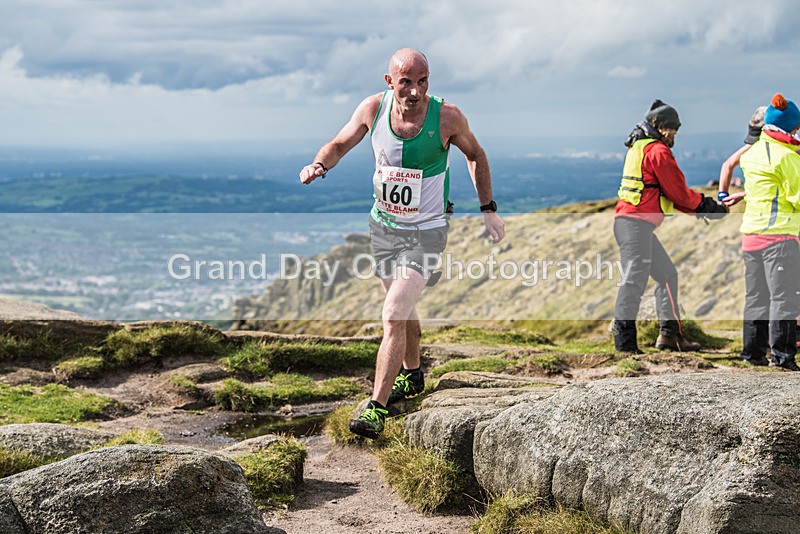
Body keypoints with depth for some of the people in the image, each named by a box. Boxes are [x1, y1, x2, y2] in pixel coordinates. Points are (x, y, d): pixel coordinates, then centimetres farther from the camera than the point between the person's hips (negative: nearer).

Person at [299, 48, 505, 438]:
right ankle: (411, 376, 48)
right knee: (401, 308, 24)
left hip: (425, 234, -4)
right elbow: (340, 144, 3)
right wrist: (319, 164, -19)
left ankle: (376, 408, -11)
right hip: (382, 225, 5)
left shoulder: (447, 117, -19)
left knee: (393, 317, -17)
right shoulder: (373, 108, -12)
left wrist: (488, 209, 1)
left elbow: (475, 154, 1)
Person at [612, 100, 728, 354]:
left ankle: (669, 333, 17)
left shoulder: (640, 148, 23)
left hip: (628, 221, 11)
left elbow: (669, 194, 22)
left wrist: (699, 208, 16)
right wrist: (707, 206, 7)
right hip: (637, 223, -11)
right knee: (635, 280, -12)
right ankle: (625, 342, -15)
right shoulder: (658, 151, -9)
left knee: (667, 275, 16)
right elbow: (678, 192, -8)